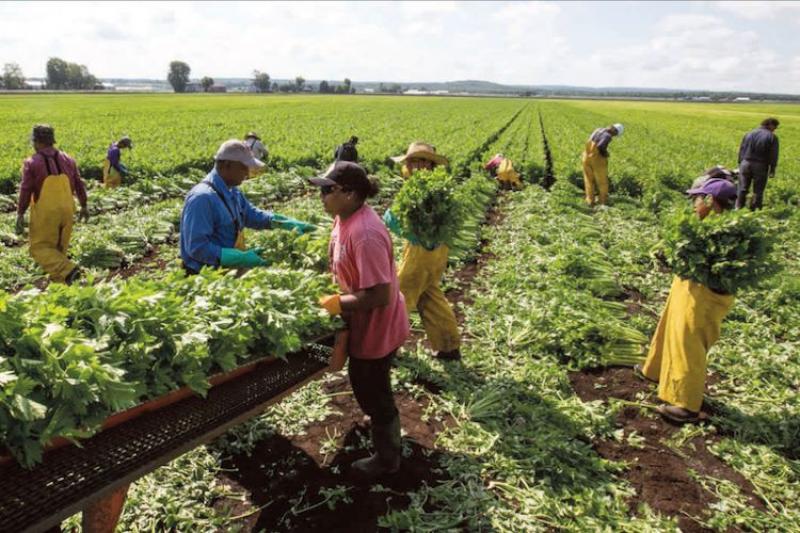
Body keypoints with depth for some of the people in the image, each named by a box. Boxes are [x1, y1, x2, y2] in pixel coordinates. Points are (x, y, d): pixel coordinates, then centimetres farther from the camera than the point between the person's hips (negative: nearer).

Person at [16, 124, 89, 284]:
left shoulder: (32, 162, -7)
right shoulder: (68, 160, 5)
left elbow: (26, 190, -10)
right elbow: (79, 185, 8)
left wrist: (20, 215, -5)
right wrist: (84, 206, 18)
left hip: (45, 212, -5)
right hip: (66, 210, 5)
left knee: (40, 248, 3)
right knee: (60, 248, 17)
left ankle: (68, 270, -18)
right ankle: (59, 281, 21)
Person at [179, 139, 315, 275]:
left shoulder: (232, 191, 7)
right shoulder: (202, 198, -22)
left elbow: (252, 215, 20)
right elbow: (197, 248, -25)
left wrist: (290, 223, 7)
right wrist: (241, 258, -28)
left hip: (228, 268, 8)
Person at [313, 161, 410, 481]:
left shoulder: (365, 234, -33)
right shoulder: (344, 218, -3)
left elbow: (379, 295, -32)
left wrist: (337, 303, -22)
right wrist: (335, 293, 4)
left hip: (376, 328, -9)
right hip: (364, 325, 9)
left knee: (374, 394, 11)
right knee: (366, 387, 28)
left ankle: (387, 459, 36)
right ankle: (385, 439, 53)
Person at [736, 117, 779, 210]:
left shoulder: (749, 134, 10)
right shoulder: (772, 137, -4)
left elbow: (741, 150, 12)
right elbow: (773, 155, -6)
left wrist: (740, 164, 16)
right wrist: (772, 170, -2)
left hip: (745, 163, 4)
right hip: (760, 166, -4)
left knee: (743, 188, 10)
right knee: (758, 190, 5)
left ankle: (739, 207, 12)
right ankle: (755, 209, 8)